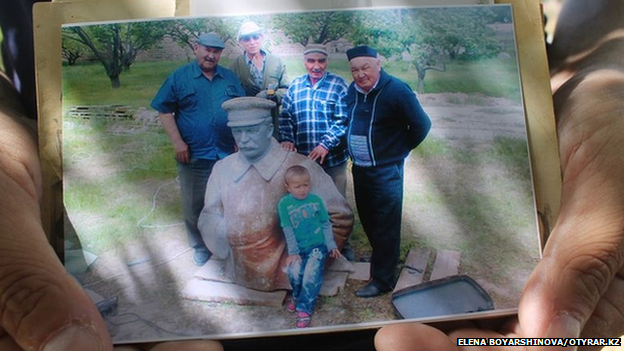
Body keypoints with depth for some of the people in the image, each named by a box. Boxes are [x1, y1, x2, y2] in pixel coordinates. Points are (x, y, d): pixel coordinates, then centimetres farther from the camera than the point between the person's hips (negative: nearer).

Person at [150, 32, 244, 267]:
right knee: (194, 205, 8)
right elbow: (164, 111, -3)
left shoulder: (230, 78, 8)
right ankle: (200, 246, 27)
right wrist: (177, 142, -10)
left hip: (228, 154, 2)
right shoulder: (179, 77, -1)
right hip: (193, 155, -2)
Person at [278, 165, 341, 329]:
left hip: (317, 245, 0)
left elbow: (326, 224, 8)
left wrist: (331, 245, 6)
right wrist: (293, 252, -8)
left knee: (312, 274, -22)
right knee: (294, 272, -23)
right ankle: (297, 296, 10)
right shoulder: (284, 203, -3)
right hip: (298, 248, 0)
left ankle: (304, 309, -8)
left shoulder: (316, 200, 2)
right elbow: (288, 230, -4)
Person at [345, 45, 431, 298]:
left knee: (385, 226, 1)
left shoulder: (396, 90, -16)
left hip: (385, 171, -7)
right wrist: (354, 153, 14)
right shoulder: (353, 90, 4)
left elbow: (422, 124, -9)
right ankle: (380, 256, 43)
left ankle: (382, 280, 11)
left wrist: (400, 149, -1)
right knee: (367, 219, 20)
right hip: (359, 168, 7)